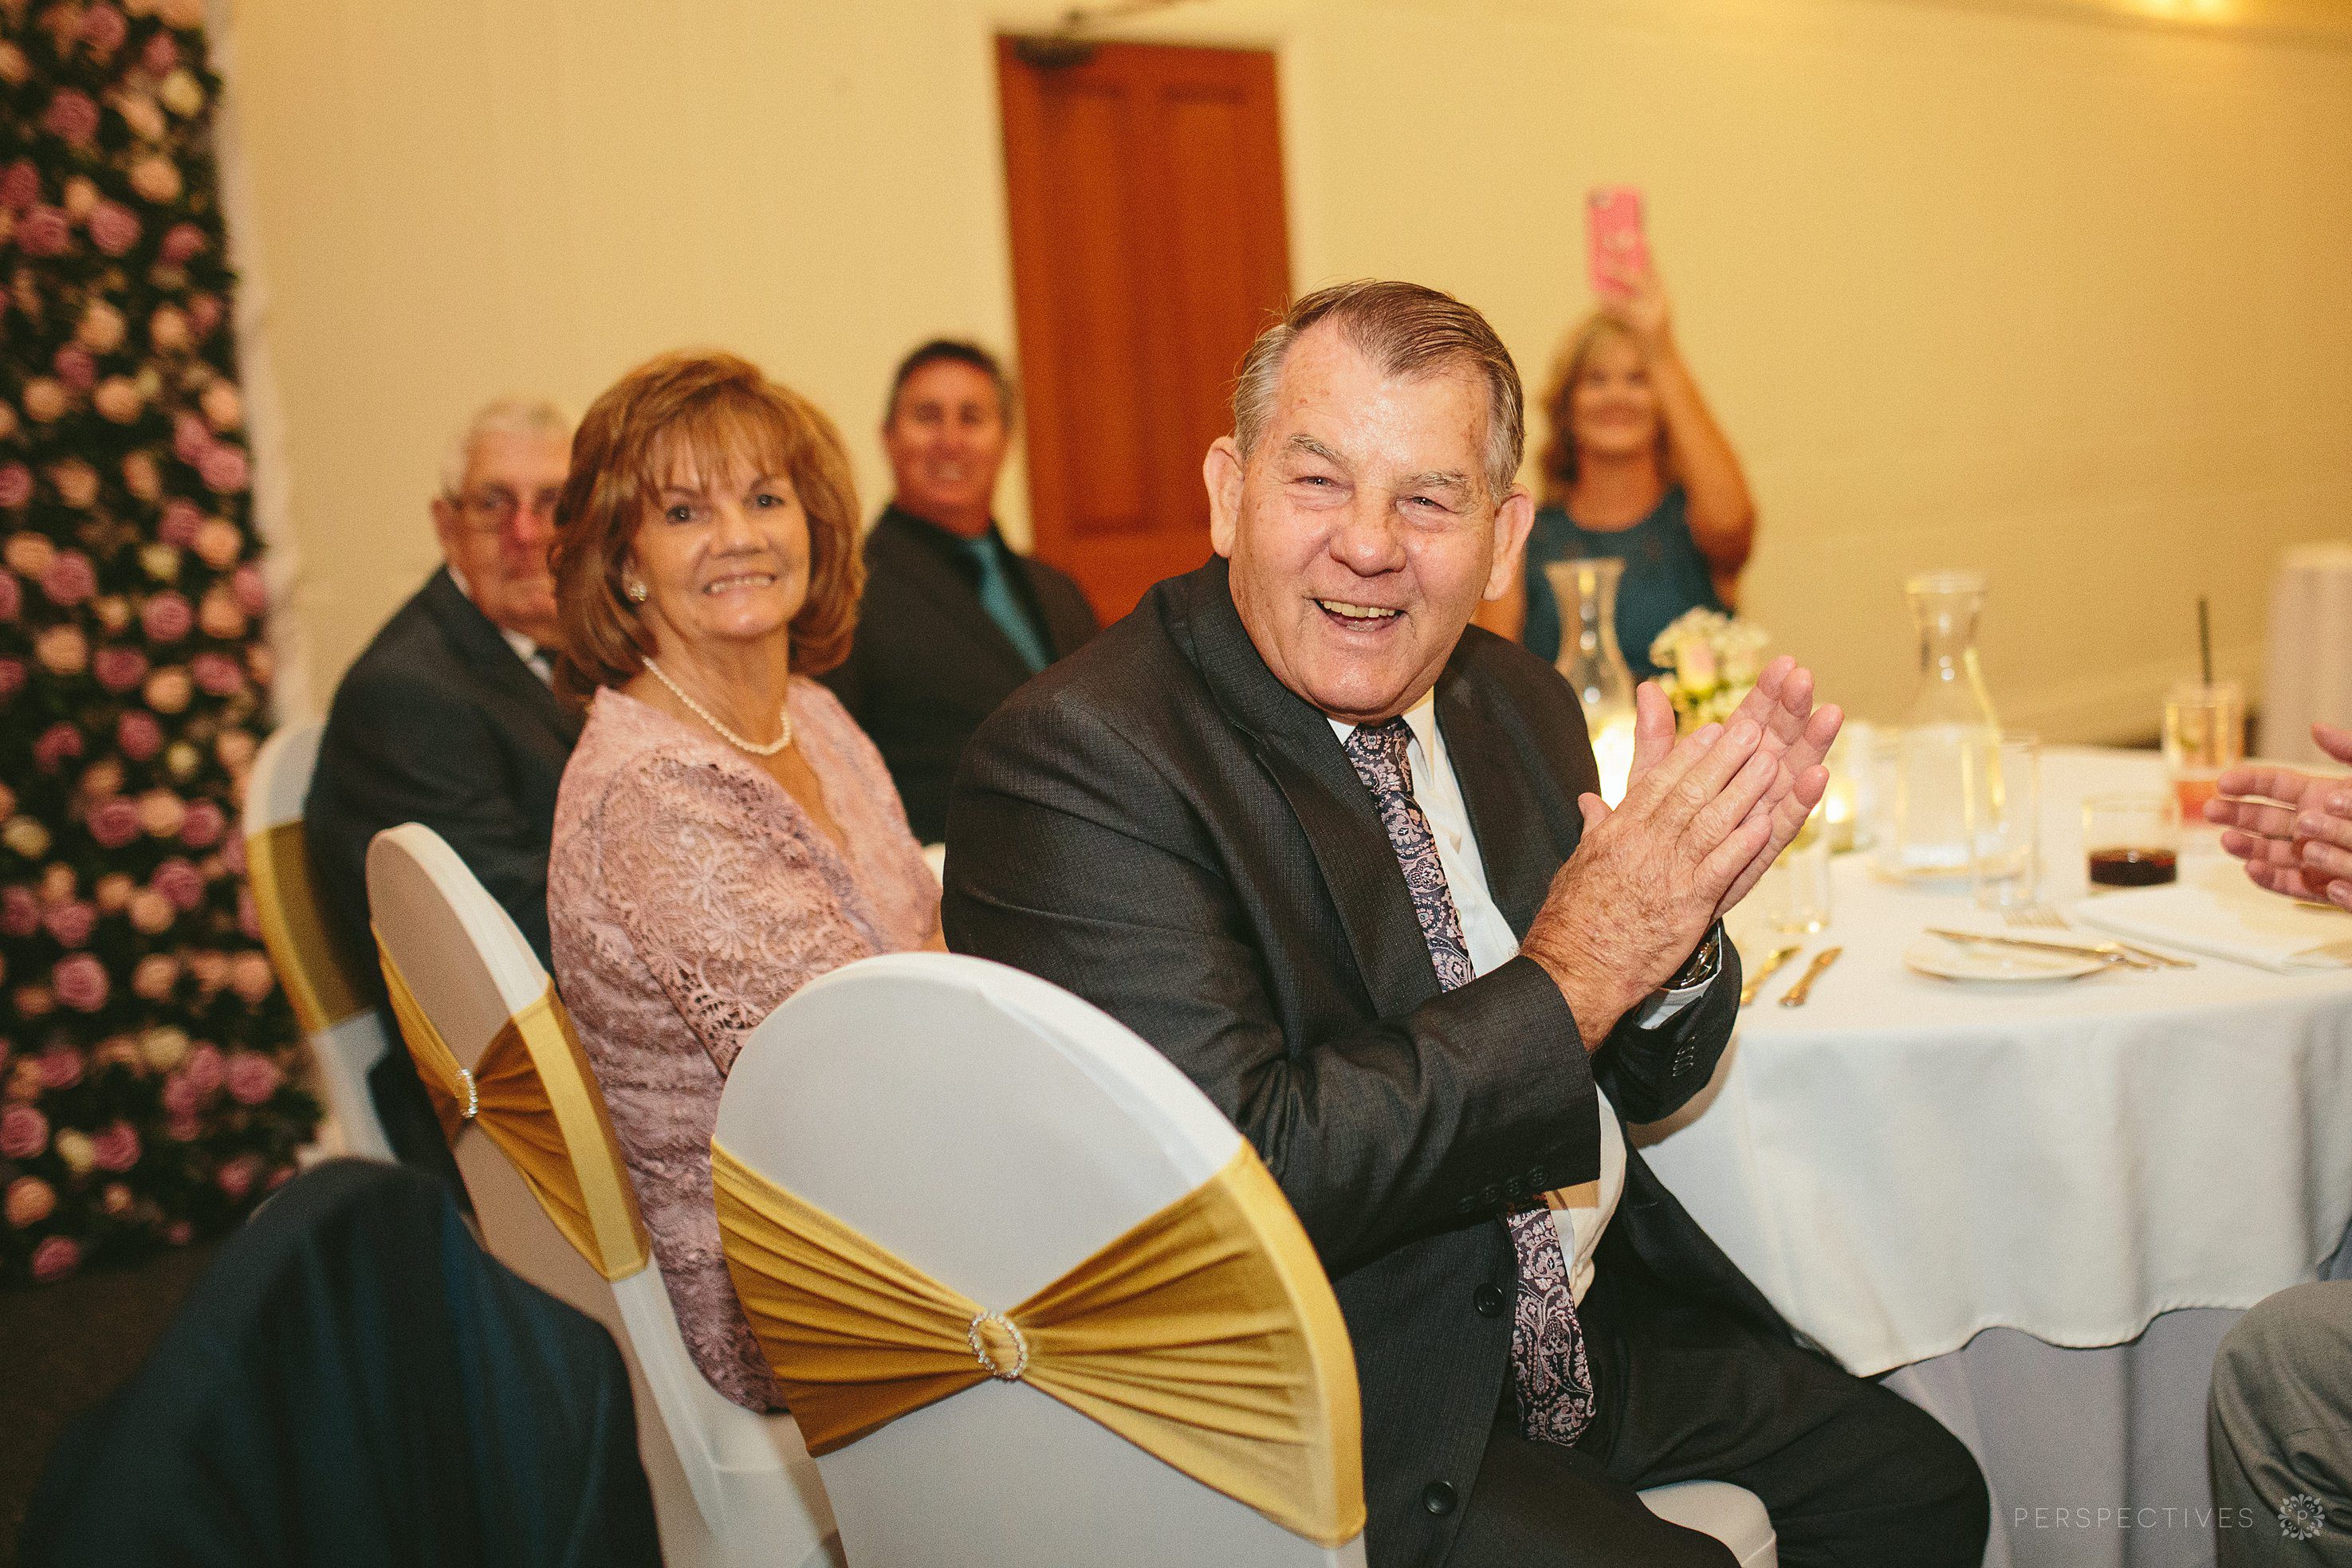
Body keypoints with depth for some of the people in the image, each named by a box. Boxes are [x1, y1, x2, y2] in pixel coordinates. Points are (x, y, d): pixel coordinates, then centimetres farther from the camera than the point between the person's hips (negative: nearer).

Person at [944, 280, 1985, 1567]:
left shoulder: (1516, 706, 4)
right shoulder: (1075, 761, -20)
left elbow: (1635, 1086, 10)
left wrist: (1673, 929, -12)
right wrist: (1571, 976, -24)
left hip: (1587, 1316, 8)